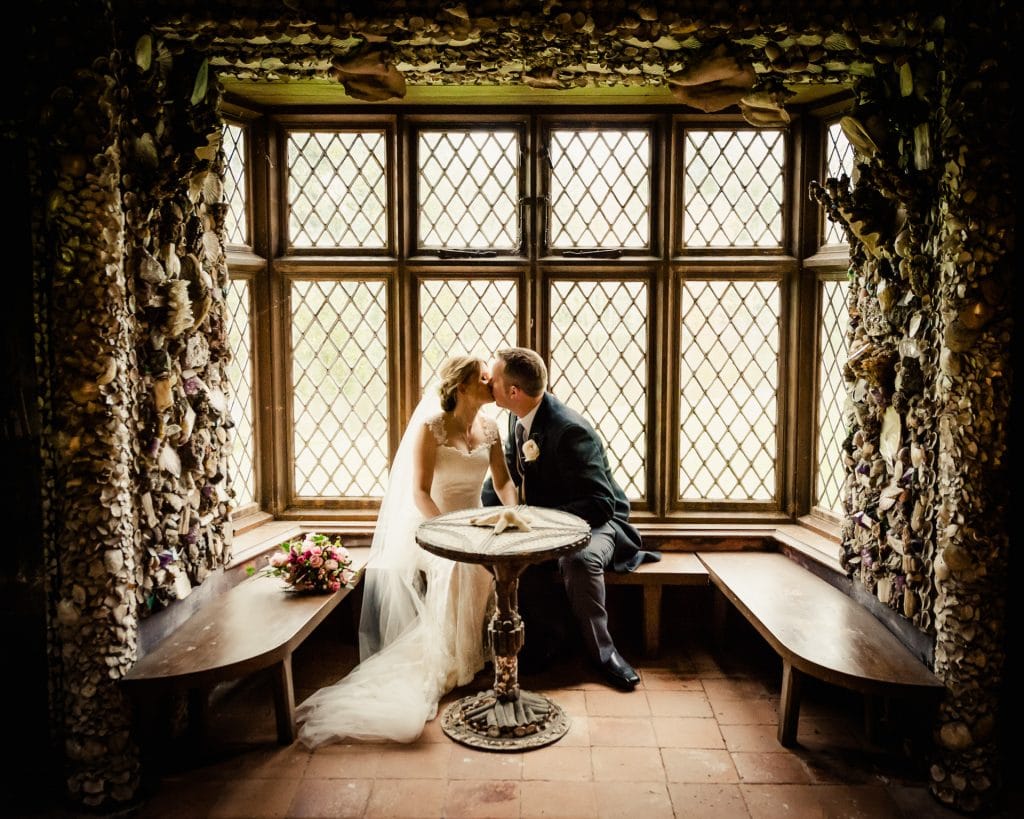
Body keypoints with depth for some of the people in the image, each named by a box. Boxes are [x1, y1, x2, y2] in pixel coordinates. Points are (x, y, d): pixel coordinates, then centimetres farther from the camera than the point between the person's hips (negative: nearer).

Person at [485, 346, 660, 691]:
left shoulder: (570, 430, -30)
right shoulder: (519, 419, -3)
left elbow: (600, 505, -30)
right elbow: (506, 475, 11)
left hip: (594, 520, -7)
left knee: (578, 560, -38)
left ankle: (601, 650, -14)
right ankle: (535, 636, -1)